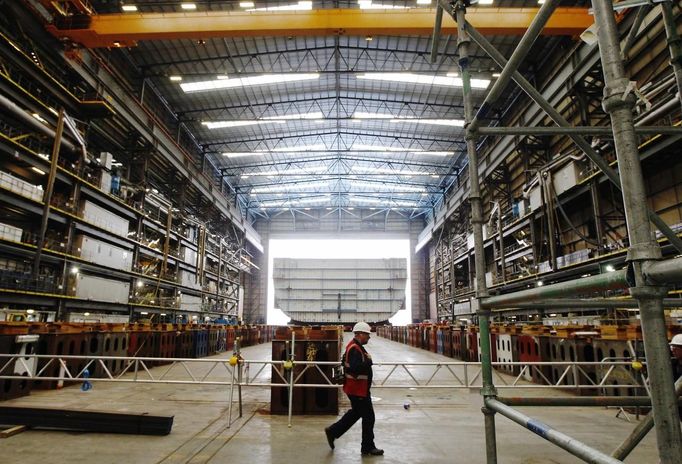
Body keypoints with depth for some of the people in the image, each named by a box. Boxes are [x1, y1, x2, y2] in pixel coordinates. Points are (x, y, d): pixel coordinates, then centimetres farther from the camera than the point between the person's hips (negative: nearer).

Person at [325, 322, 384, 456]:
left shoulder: (355, 347, 10)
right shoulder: (355, 349, -23)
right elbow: (355, 369, -34)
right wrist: (368, 362, -22)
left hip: (357, 388, 11)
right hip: (358, 389, -11)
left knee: (356, 412, 24)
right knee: (368, 417, 1)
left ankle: (332, 431, 31)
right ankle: (368, 447, 16)